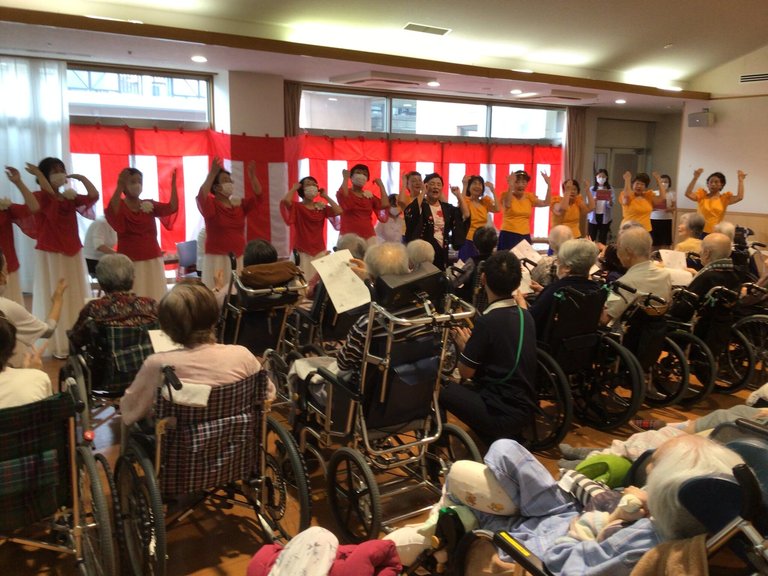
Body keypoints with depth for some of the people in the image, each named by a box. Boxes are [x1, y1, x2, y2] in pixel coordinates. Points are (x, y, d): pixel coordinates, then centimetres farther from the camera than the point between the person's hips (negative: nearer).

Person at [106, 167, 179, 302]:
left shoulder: (150, 205, 10)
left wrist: (173, 184, -16)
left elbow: (172, 208, -6)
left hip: (152, 260, 4)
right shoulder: (119, 205, -2)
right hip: (129, 261, -4)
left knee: (155, 298, 4)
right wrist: (119, 187, -37)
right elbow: (112, 213, -27)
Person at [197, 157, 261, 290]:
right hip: (218, 258, -5)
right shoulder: (211, 205, -6)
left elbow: (257, 195, 6)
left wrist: (252, 176, -9)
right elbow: (201, 197, -26)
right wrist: (212, 174, -35)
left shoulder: (239, 204, 10)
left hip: (239, 257, 5)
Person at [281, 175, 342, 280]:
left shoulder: (321, 207, 9)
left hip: (320, 250, 4)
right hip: (303, 251, -4)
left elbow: (338, 211, -3)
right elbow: (285, 200, -24)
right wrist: (294, 188, -6)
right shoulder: (297, 207, -3)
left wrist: (326, 196, 4)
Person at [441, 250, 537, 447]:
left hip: (501, 414, -7)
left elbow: (466, 372, -9)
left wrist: (463, 345, 7)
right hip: (525, 408, 8)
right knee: (469, 388, 26)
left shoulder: (487, 321, -19)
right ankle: (510, 437, 19)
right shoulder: (526, 316, 4)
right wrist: (474, 341, 13)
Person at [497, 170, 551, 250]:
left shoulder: (529, 197, 11)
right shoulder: (507, 195, -3)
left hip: (525, 237, 5)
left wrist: (549, 185, -6)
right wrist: (510, 186, -37)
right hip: (508, 235, -5)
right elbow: (507, 205, -25)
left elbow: (546, 203, 4)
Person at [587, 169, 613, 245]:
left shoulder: (610, 189, 2)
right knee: (591, 238, -2)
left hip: (605, 217, 0)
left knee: (603, 239, 5)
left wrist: (610, 201, -26)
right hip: (593, 216, 0)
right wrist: (593, 201, -21)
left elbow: (610, 205, -4)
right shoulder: (592, 189, 2)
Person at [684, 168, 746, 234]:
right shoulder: (702, 196, 5)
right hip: (701, 232, 0)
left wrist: (740, 180, -8)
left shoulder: (724, 198, 4)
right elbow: (688, 194, -11)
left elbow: (739, 197, -12)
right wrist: (695, 178, -14)